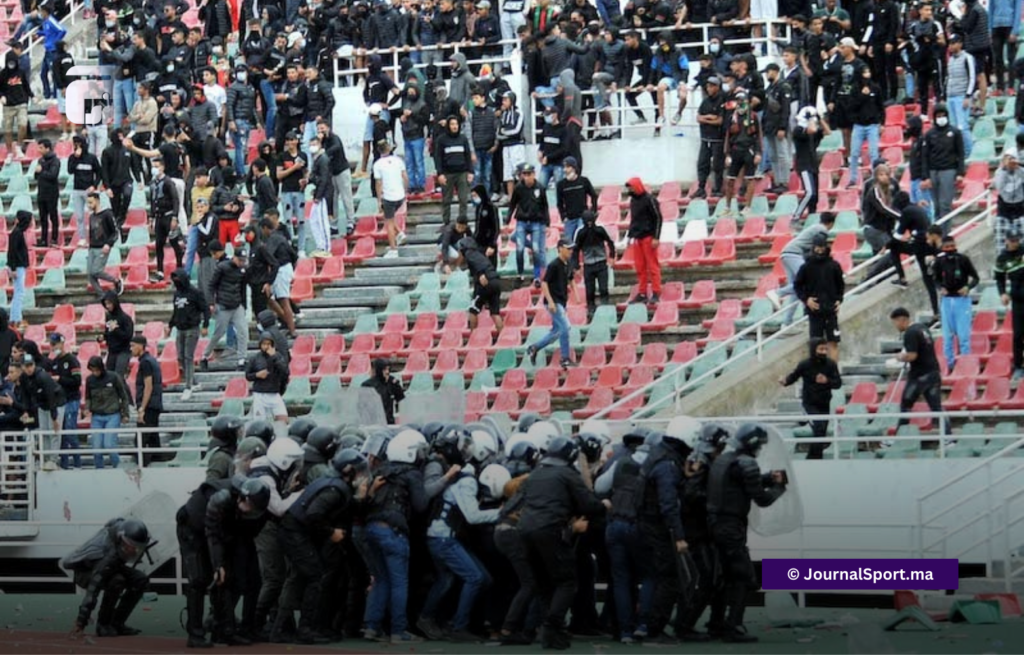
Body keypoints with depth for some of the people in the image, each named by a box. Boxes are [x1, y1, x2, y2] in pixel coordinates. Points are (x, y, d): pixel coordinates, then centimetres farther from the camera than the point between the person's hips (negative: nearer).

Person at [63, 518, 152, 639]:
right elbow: (93, 588, -47)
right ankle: (103, 625, -18)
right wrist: (81, 623, -51)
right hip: (85, 572, -8)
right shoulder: (110, 553, -42)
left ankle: (117, 623, -5)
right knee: (117, 580, -36)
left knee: (141, 579, -11)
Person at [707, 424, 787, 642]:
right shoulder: (746, 464, -15)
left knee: (729, 576, 18)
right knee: (745, 578, -5)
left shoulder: (723, 459, 13)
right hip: (732, 527, -9)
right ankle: (733, 627, -9)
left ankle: (717, 624, 22)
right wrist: (778, 486, 5)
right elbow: (762, 499, -13)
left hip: (716, 524, 9)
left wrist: (768, 478, 14)